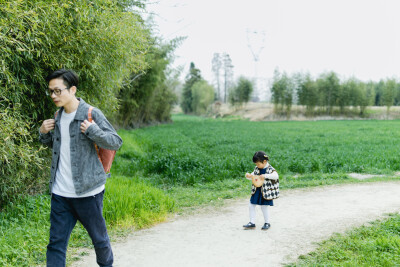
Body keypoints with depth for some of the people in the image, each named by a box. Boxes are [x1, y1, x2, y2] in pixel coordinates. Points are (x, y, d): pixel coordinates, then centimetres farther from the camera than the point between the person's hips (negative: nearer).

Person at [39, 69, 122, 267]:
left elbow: (116, 142, -9)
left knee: (99, 238, 14)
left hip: (87, 191, -4)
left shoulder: (91, 114, -11)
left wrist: (92, 130, -23)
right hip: (60, 193, 5)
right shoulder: (58, 116, 9)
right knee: (56, 244, 5)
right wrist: (43, 133, 3)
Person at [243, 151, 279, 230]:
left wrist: (265, 176, -38)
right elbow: (252, 176, 14)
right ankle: (252, 223, 17)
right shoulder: (257, 169, 4)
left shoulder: (270, 169, -14)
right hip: (256, 191, 7)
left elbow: (276, 176, -30)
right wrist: (248, 176, -10)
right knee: (251, 206, 6)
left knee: (264, 207, 1)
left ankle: (267, 223, 23)